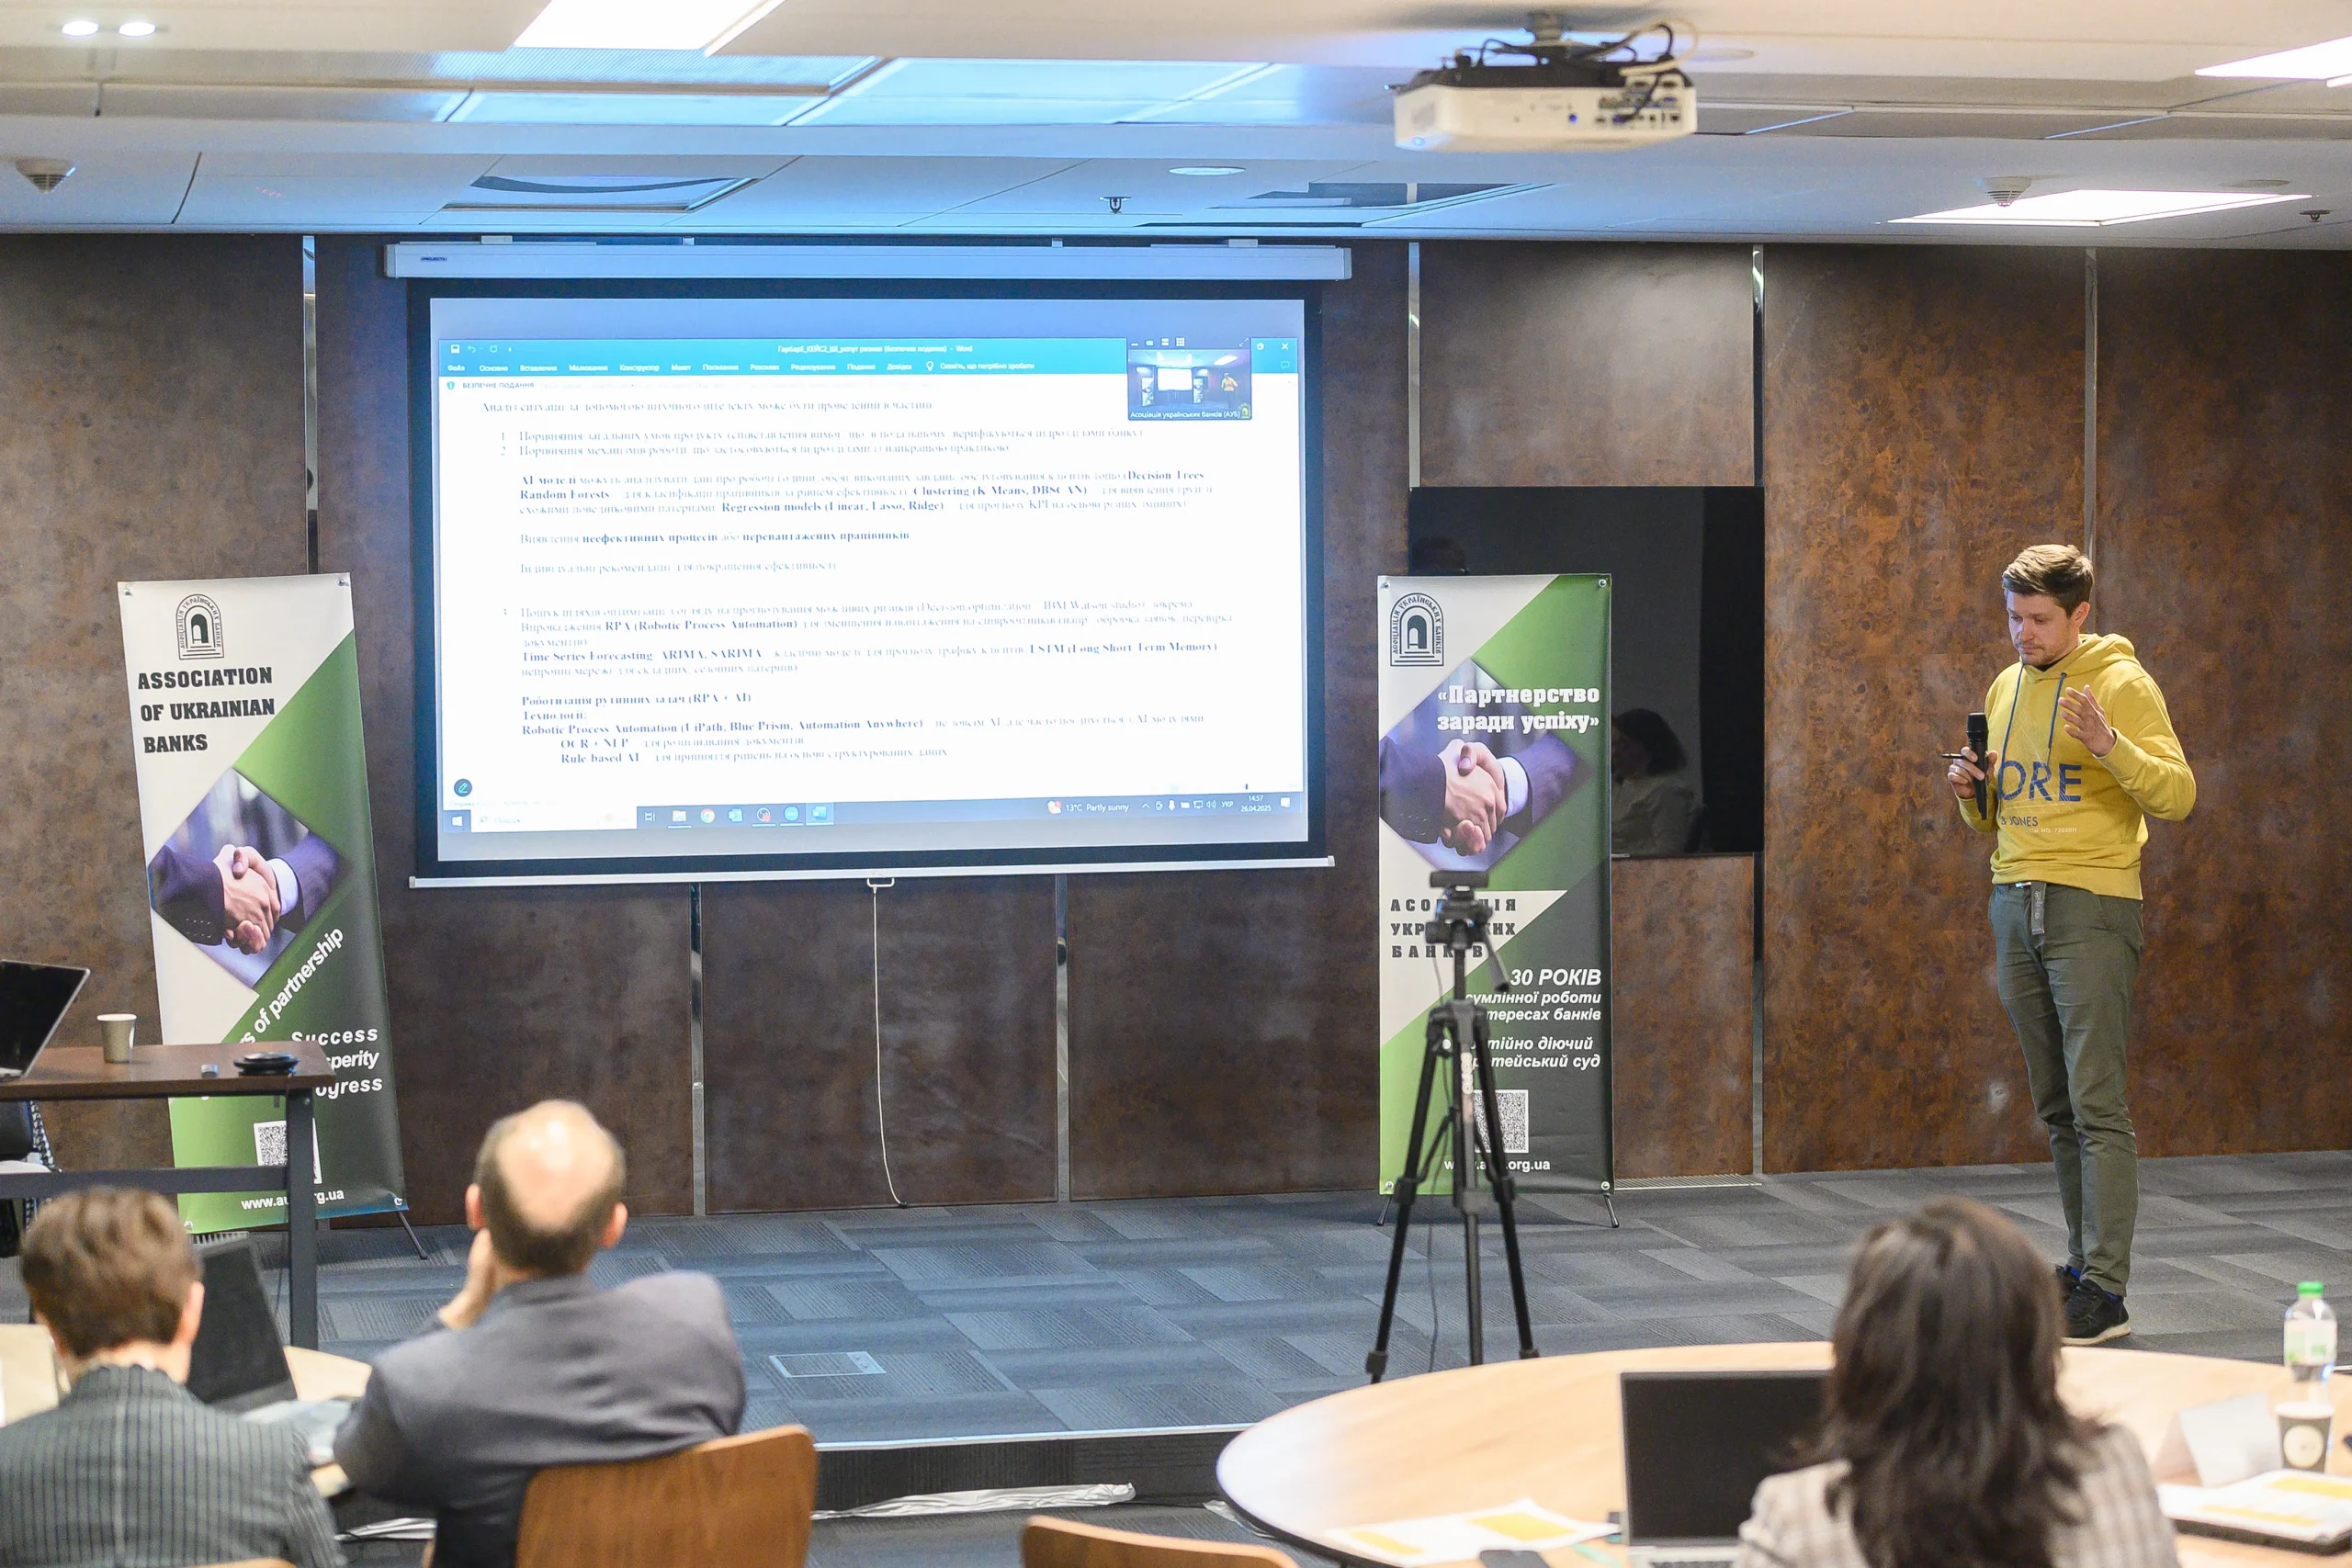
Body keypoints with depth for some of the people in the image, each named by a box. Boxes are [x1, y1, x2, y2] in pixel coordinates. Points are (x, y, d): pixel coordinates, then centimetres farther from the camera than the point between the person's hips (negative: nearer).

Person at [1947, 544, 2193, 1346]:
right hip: (2014, 903, 7)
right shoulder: (2005, 689, 15)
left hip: (2092, 907, -7)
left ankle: (2105, 1291, -12)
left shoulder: (2121, 683, -5)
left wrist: (2110, 745, -26)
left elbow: (2177, 795, -11)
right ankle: (2083, 1259, 17)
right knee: (2056, 1105, 9)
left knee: (2096, 1103, -10)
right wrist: (1973, 789, 1)